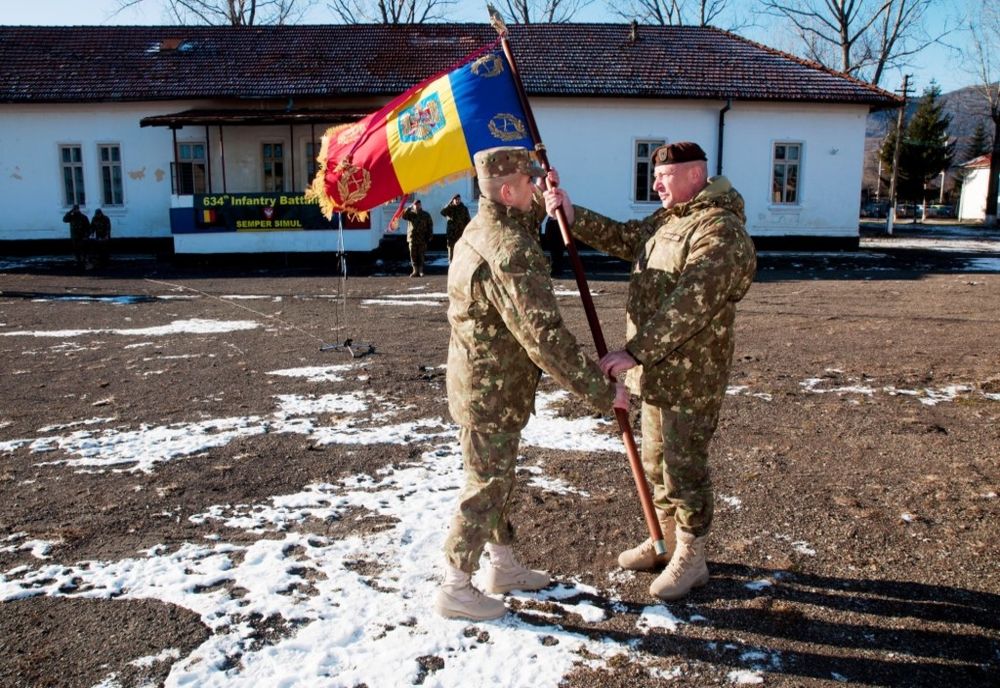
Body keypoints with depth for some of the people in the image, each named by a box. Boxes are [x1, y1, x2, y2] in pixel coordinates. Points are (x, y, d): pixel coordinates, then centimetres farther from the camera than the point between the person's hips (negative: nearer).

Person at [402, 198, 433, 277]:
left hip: (422, 239, -1)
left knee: (421, 256, -1)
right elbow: (404, 216, -11)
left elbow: (430, 225, 7)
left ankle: (421, 271, 4)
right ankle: (415, 271, 4)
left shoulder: (426, 215, 7)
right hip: (412, 238, 1)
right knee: (413, 255, -1)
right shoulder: (411, 214, 8)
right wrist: (409, 208, -14)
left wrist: (430, 236, 0)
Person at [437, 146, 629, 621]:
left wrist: (543, 202, 18)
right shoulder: (512, 253, -28)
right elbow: (545, 336, -32)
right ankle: (455, 589, 18)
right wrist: (601, 390, -25)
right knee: (486, 488, 3)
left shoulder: (479, 229, 5)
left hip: (479, 381, 10)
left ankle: (503, 566, 38)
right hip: (493, 392, -10)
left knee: (499, 479, 21)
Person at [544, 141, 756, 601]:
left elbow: (688, 307, -29)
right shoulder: (668, 218, 11)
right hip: (657, 369, 10)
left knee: (684, 466, 3)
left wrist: (634, 352, -30)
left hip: (689, 376, -10)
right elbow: (623, 238, 19)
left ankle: (690, 559, 20)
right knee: (656, 461, 20)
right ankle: (666, 539, 37)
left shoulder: (720, 231, -21)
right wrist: (571, 214, 7)